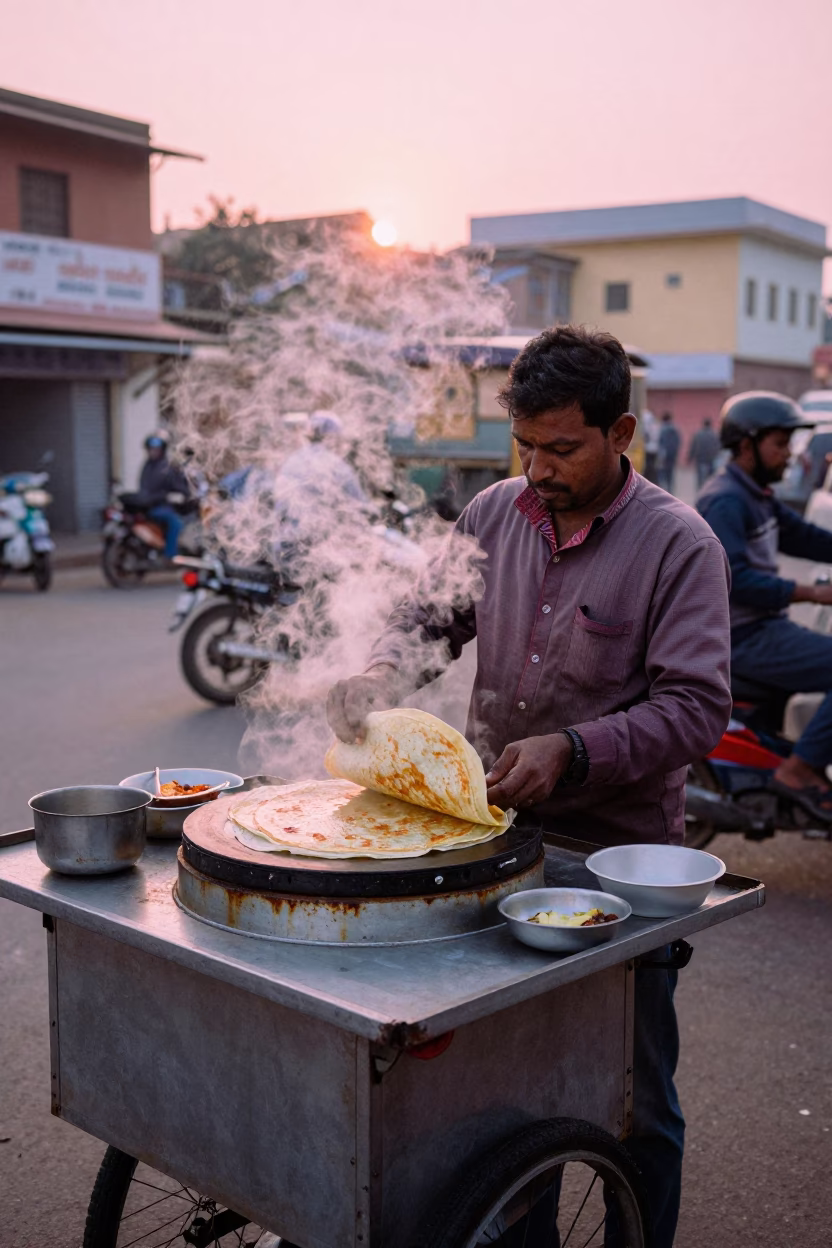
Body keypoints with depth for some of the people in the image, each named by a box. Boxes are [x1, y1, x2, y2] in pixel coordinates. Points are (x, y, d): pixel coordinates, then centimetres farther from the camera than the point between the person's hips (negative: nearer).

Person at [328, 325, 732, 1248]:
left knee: (633, 1101, 10)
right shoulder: (494, 514, 4)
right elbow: (428, 615, 12)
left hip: (620, 853, -4)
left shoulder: (679, 545, -11)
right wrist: (381, 671, -10)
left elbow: (696, 708, -15)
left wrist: (574, 751, -28)